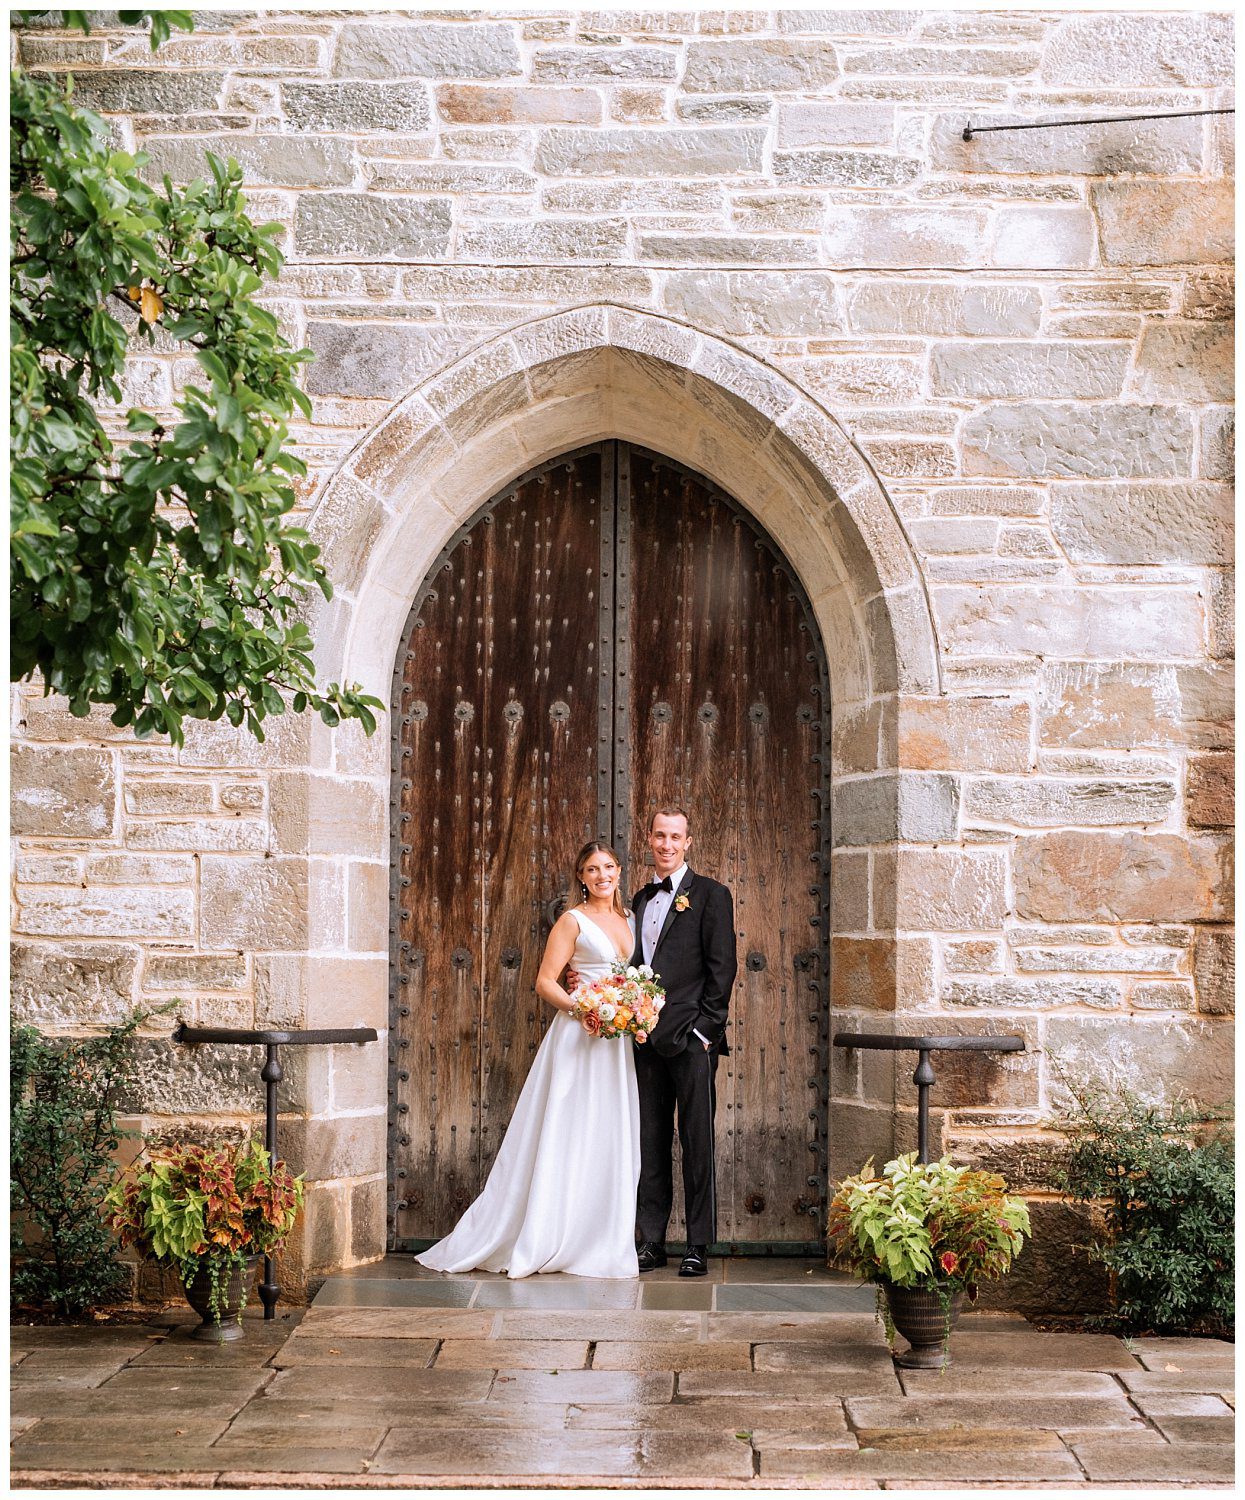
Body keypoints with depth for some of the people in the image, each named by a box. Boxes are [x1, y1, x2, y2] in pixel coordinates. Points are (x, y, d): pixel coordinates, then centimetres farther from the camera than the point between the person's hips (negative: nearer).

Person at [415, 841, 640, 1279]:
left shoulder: (627, 921, 15)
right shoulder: (572, 921, -4)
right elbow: (545, 983, -8)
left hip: (617, 1044, 6)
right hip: (578, 1041, -6)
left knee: (610, 1142, 7)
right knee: (564, 1138, -6)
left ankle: (600, 1242, 13)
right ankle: (538, 1241, 0)